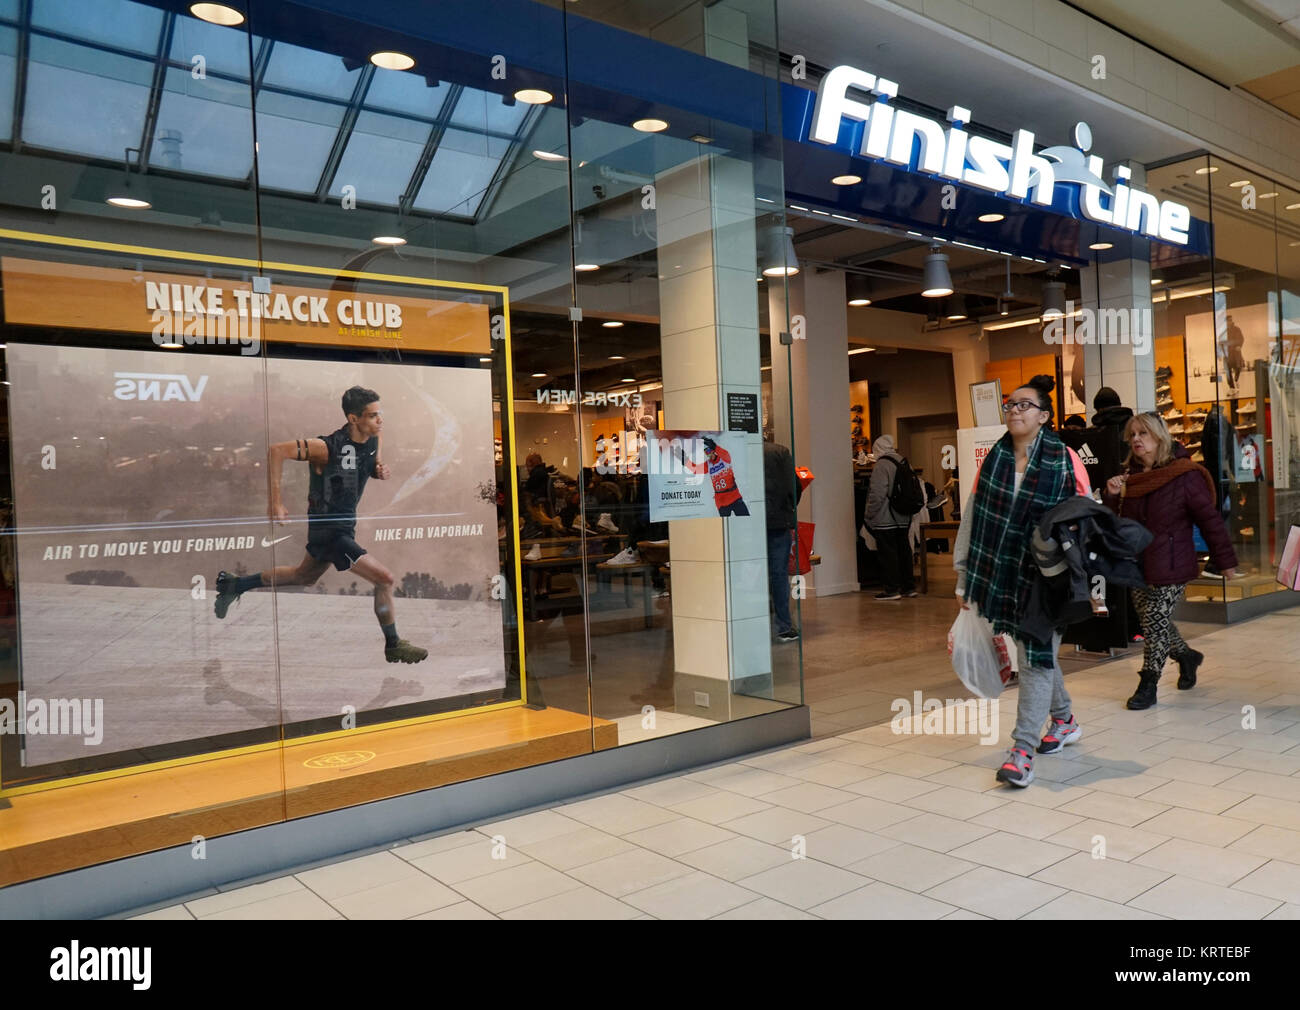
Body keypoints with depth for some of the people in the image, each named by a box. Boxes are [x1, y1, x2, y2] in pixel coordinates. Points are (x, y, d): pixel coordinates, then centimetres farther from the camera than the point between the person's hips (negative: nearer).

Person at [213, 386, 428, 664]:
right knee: (384, 578, -13)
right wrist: (275, 502, -26)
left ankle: (234, 584, 46)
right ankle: (393, 646, 4)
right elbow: (276, 451, -24)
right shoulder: (328, 447, -25)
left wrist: (382, 471, -8)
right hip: (328, 530, -9)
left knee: (304, 576, 29)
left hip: (344, 524, 9)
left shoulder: (373, 440, -3)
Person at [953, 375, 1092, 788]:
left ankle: (1022, 750, -4)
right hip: (1003, 574, 5)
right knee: (1037, 652, 18)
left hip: (1047, 576, -4)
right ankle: (1064, 720, 39)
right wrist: (964, 577, 8)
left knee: (1036, 658, -5)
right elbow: (973, 518, 6)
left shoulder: (1065, 462, -8)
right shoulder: (993, 459, 3)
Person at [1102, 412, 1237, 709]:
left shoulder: (1185, 475, -10)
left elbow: (1209, 519, -7)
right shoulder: (1130, 475, 8)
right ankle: (1186, 656, 41)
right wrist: (1112, 495, -5)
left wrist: (1225, 560, -5)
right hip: (1136, 564, 7)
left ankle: (1147, 685, 6)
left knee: (1156, 624, -5)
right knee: (1154, 622, 16)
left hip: (1170, 567, -6)